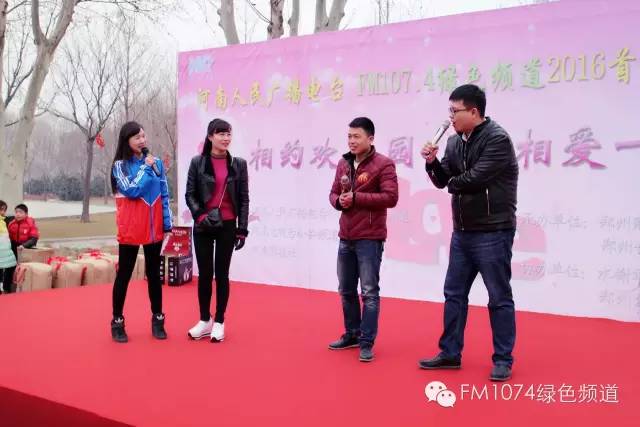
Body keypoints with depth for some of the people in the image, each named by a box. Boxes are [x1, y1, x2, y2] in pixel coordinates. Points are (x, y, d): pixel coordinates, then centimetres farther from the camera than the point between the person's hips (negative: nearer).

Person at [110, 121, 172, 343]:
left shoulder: (157, 163, 6)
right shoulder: (120, 165, -2)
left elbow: (164, 195, 8)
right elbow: (131, 190, -16)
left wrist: (167, 223, 2)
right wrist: (145, 167, -11)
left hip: (154, 228, 3)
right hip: (130, 229, -3)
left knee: (154, 273, 11)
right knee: (124, 274, 4)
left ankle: (157, 319, 20)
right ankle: (117, 322, 14)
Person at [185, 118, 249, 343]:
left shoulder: (238, 164, 3)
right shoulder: (198, 162, 1)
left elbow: (244, 198, 3)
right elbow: (190, 194, 1)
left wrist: (242, 228, -2)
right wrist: (200, 215, -14)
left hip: (227, 226, 0)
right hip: (203, 226, 0)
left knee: (222, 273, 5)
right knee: (204, 273, 5)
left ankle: (219, 322, 16)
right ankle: (205, 320, 19)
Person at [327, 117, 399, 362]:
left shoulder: (383, 164, -8)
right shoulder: (343, 163, 12)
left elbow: (390, 197, -16)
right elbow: (333, 193, 17)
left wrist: (356, 197, -18)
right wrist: (339, 201, -7)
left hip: (369, 238, -7)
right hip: (346, 238, 7)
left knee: (369, 292, -1)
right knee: (346, 290, 15)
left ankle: (367, 342, 8)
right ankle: (352, 334, 30)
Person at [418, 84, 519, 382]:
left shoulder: (497, 139, -14)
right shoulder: (455, 141, 8)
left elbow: (474, 179, -21)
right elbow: (443, 181, 9)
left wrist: (454, 183, -2)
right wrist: (432, 162, -10)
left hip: (492, 233, -8)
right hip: (462, 232, 8)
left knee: (499, 298, 3)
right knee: (454, 293, 12)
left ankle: (503, 360, 15)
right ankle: (450, 353, 24)